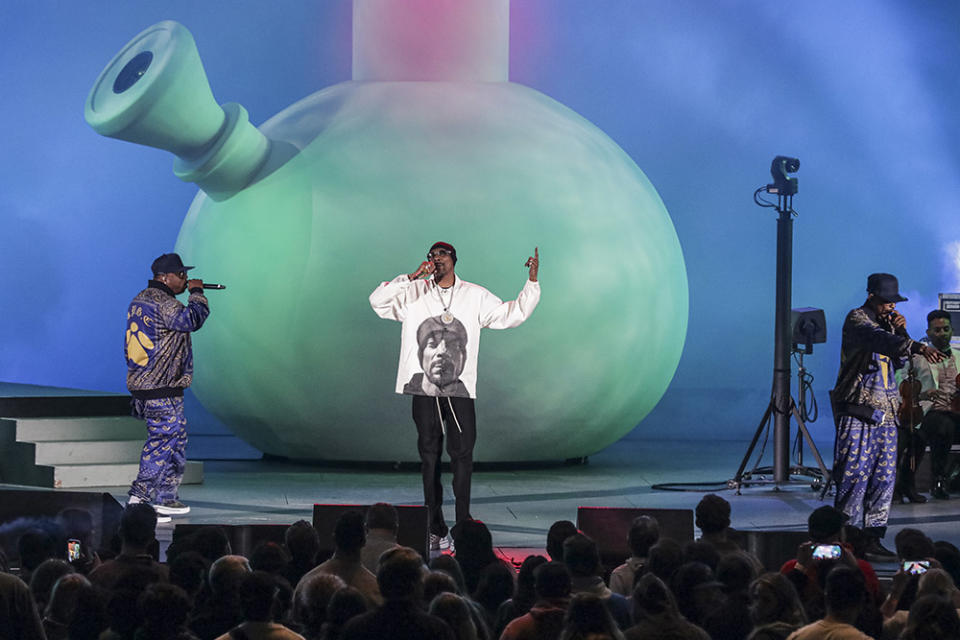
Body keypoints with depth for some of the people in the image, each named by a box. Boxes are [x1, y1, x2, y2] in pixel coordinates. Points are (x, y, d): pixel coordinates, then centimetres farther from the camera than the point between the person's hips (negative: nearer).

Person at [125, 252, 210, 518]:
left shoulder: (141, 299, 17)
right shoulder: (162, 302, -16)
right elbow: (192, 319, -27)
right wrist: (196, 292, -12)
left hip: (141, 383, 10)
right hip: (162, 387, -10)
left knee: (159, 438, 15)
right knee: (172, 437, -2)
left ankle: (140, 493, 16)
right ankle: (165, 498, 2)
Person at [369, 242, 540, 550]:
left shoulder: (475, 296, 9)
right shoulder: (414, 294, 6)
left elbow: (512, 314, 12)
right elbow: (378, 300, -7)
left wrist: (532, 282, 3)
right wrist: (413, 277, -14)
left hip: (460, 389, 0)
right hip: (424, 390, 0)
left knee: (462, 456, -5)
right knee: (429, 458, 3)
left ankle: (464, 525, 1)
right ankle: (436, 529, 7)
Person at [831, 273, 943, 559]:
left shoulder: (886, 322, 17)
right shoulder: (857, 320, -8)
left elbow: (899, 361, 19)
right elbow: (877, 339, -29)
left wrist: (901, 332, 1)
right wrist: (917, 346, -43)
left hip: (885, 412, 8)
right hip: (858, 410, -8)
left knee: (884, 477, 6)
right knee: (855, 474, -9)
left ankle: (872, 538, 10)